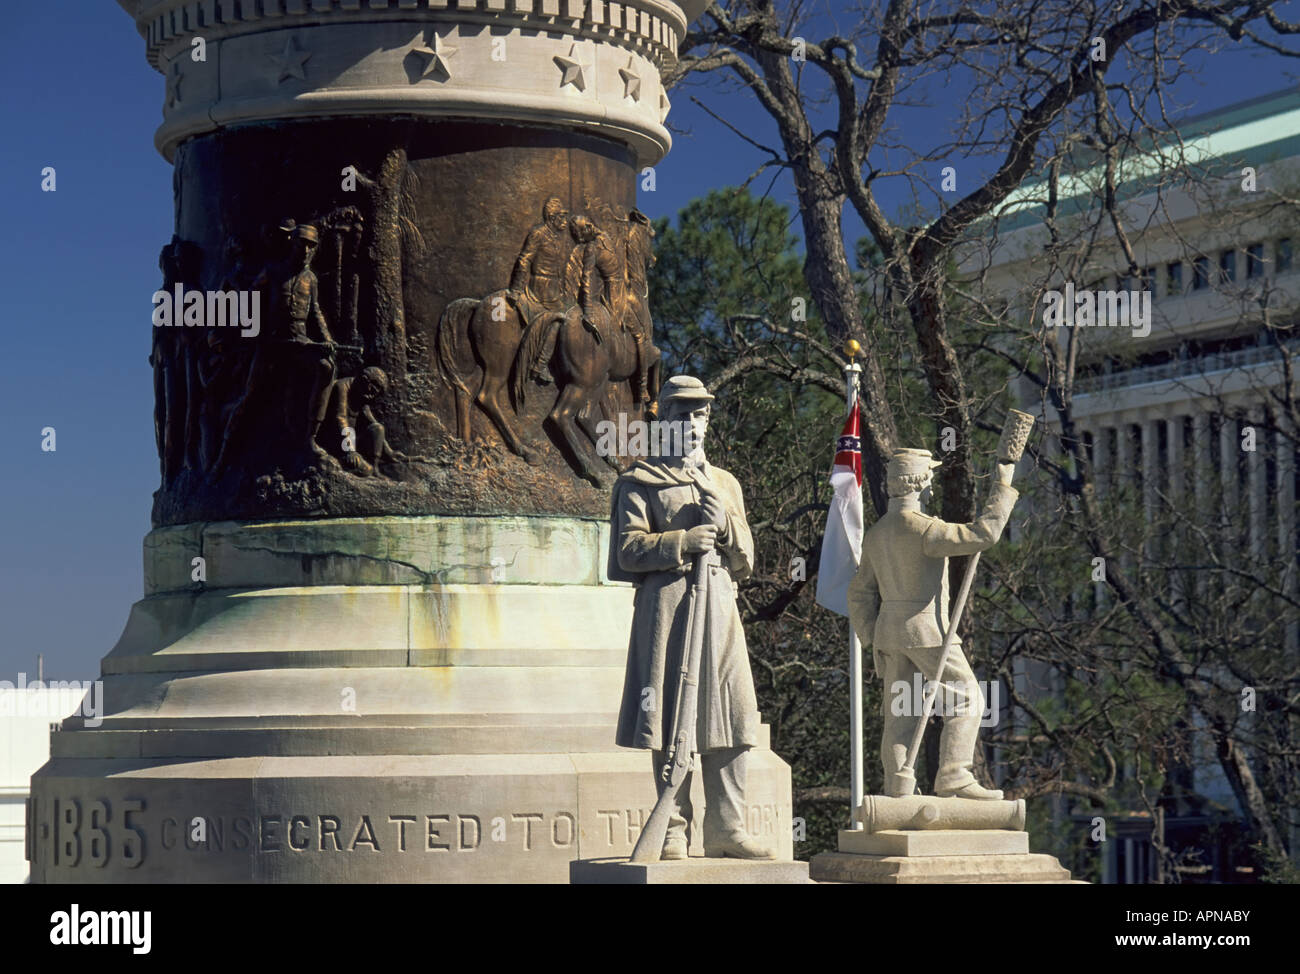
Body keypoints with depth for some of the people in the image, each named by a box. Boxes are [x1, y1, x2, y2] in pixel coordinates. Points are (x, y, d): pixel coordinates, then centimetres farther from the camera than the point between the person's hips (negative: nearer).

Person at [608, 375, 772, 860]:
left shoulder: (725, 484, 21)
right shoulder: (640, 482, 6)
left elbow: (745, 561, 17)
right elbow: (628, 548, -4)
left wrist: (724, 520, -1)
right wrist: (682, 541, -14)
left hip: (719, 605, 5)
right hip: (666, 603, -5)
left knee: (731, 713, -2)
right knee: (670, 715, -6)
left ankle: (726, 827, 3)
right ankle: (673, 830, -1)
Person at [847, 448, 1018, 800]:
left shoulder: (876, 534, 11)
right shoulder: (921, 528, -15)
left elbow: (861, 593, 14)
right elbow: (983, 534, -20)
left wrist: (873, 642, 17)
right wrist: (1004, 489, -11)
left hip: (889, 627, 8)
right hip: (926, 629, -8)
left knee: (900, 715, 7)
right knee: (966, 699, -4)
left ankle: (897, 795, 4)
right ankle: (954, 778, -14)